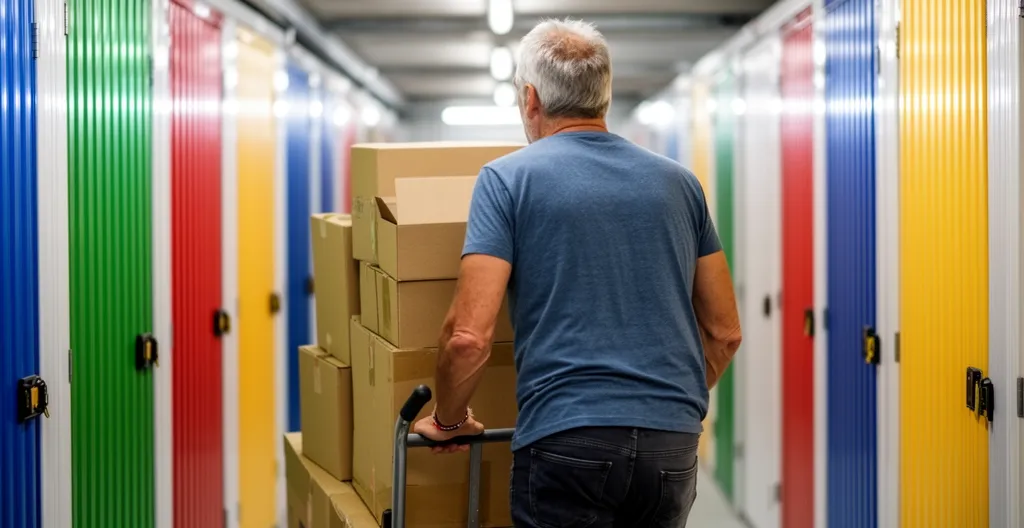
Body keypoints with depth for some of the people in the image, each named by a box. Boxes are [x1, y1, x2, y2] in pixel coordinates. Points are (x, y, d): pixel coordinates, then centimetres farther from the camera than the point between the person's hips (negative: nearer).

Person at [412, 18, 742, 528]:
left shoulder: (509, 178, 0)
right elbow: (724, 331, 14)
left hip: (568, 442, -4)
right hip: (673, 446, 4)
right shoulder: (677, 181, 12)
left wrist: (448, 420, 9)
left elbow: (469, 337, -9)